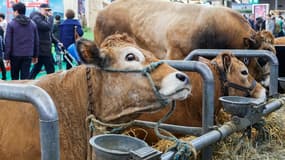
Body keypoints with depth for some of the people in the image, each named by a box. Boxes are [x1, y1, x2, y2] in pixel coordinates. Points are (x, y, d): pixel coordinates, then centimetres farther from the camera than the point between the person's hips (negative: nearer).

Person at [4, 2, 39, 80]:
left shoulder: (11, 24, -6)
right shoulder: (32, 24, 6)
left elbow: (8, 42, -7)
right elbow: (36, 41, 9)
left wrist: (6, 56, -2)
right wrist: (35, 55, 15)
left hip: (15, 54, -2)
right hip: (28, 55, 2)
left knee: (14, 77, 12)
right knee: (25, 77, 3)